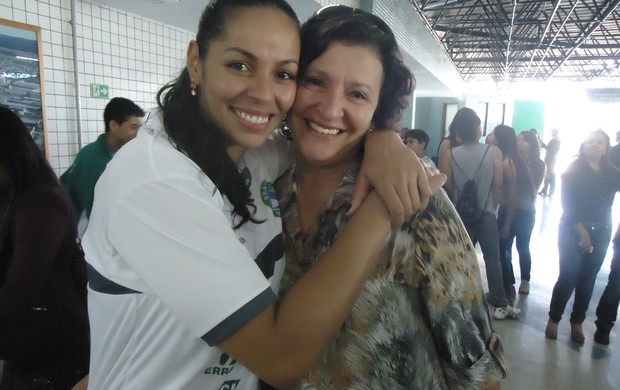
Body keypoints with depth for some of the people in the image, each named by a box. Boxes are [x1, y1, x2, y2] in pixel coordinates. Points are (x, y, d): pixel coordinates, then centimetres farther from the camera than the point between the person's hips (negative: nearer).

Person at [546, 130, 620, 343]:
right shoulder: (573, 172, -3)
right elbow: (568, 206, -10)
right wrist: (582, 233, -14)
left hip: (600, 234, 4)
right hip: (573, 232, -4)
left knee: (587, 280, 9)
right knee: (568, 277, -5)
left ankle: (577, 323, 22)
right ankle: (553, 319, 10)